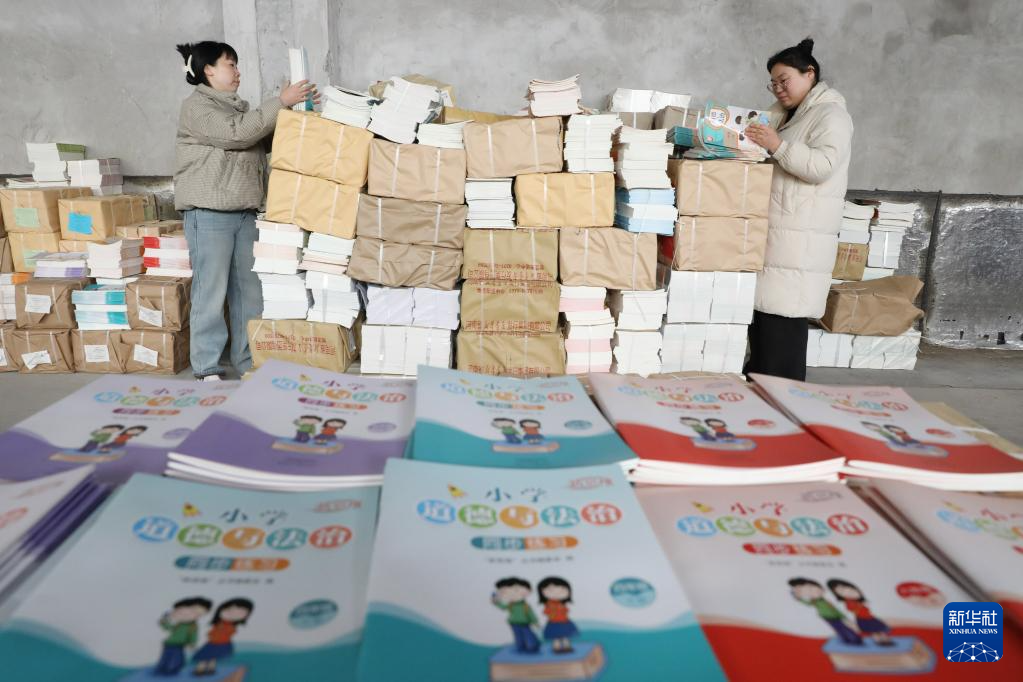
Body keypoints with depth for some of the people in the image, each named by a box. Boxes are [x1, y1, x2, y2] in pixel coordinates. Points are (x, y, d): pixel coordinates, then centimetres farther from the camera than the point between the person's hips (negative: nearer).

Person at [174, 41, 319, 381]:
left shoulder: (237, 107, 22)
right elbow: (236, 134, -19)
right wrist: (281, 102, -19)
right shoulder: (197, 105, -5)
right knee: (211, 292, -5)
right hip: (209, 213, -8)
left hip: (244, 212, 8)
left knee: (249, 289, 8)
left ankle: (249, 359, 17)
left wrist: (299, 108, 9)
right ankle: (207, 369, 2)